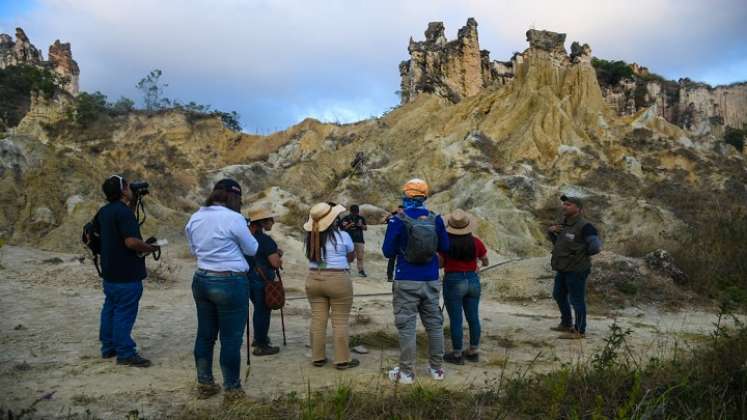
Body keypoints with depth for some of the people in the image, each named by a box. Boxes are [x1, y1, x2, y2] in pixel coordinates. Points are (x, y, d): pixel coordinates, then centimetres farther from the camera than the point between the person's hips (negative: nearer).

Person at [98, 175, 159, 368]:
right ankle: (125, 353, 2)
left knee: (110, 308, 17)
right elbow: (131, 241, -29)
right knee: (124, 313, -3)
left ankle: (108, 347, 27)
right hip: (126, 274, -10)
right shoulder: (124, 212, -21)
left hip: (110, 272, 10)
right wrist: (151, 247, -11)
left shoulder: (104, 211, 9)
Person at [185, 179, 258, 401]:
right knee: (231, 339, 3)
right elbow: (252, 249, -2)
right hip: (230, 283, -7)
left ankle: (204, 384, 28)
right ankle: (232, 389, 13)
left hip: (201, 280, 7)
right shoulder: (233, 218, -15)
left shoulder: (194, 218, 5)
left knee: (205, 335, 16)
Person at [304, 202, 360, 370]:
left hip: (314, 280, 4)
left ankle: (318, 358, 18)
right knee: (340, 321, 3)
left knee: (317, 320, 10)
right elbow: (351, 257, 4)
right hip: (338, 281, -4)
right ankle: (342, 360, 8)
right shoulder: (342, 236, -9)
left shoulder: (311, 237, 1)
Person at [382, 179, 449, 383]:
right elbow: (444, 247, 8)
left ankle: (407, 372, 7)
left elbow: (388, 252, -6)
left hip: (407, 282, -3)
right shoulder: (436, 219, -2)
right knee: (434, 324, 14)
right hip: (431, 281, 4)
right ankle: (437, 368, 22)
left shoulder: (398, 221, -12)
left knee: (407, 326, 3)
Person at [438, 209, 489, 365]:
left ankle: (457, 355, 11)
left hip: (453, 282, -4)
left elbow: (440, 264, -3)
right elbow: (486, 263, 9)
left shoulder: (446, 243, -12)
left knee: (455, 320, 3)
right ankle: (474, 352, 23)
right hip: (473, 281, 4)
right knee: (473, 317, 13)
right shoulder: (476, 242, -3)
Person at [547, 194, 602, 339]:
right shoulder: (566, 224, 10)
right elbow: (556, 241, 24)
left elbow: (596, 246, -22)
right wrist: (550, 231, 4)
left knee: (576, 299, -2)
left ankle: (579, 331, 9)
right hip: (563, 269, 10)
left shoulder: (584, 226, -17)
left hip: (576, 270, -10)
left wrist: (580, 254, -8)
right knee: (559, 295, 20)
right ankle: (566, 324, 35)